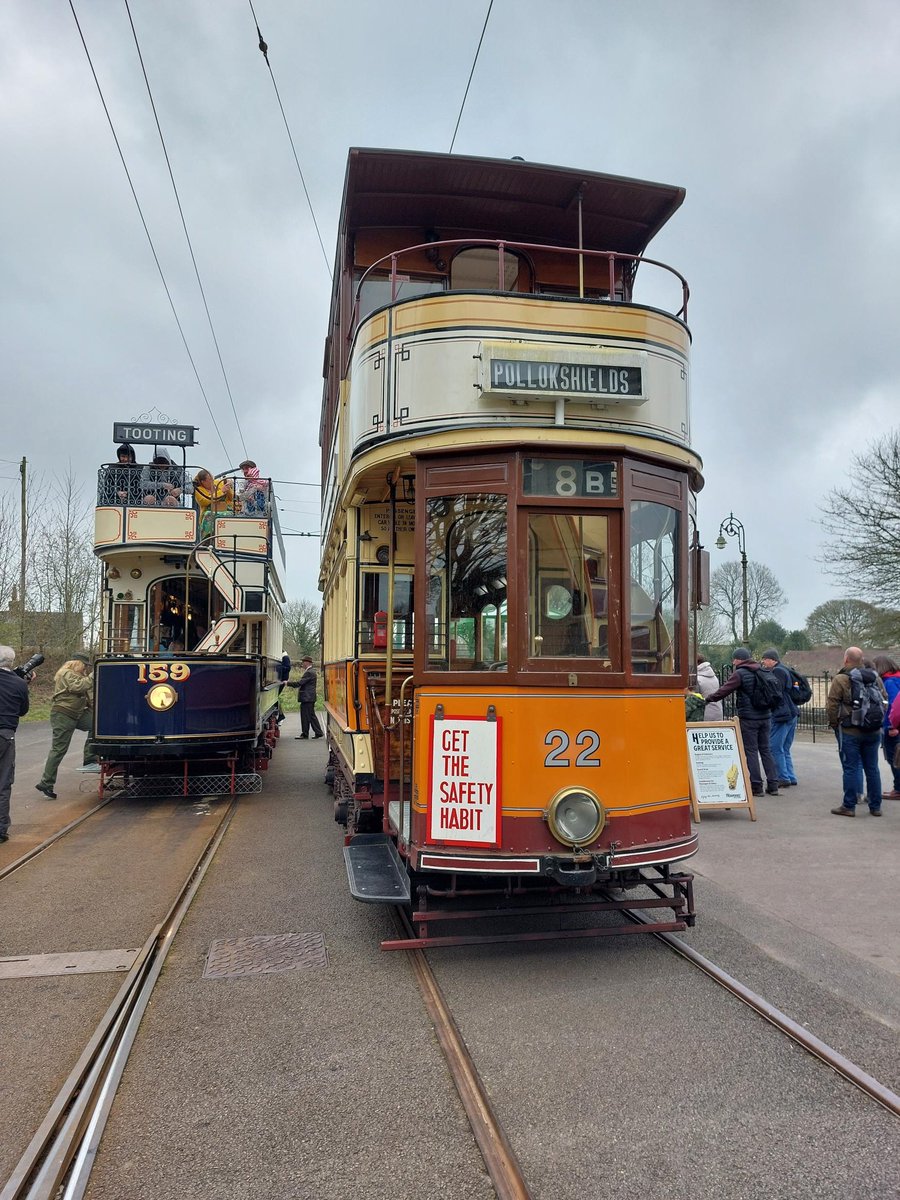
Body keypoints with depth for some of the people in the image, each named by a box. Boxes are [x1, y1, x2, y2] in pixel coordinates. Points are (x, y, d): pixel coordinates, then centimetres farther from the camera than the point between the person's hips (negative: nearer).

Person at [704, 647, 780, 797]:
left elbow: (723, 691, -12)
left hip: (748, 718, -7)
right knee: (766, 750, 12)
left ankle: (756, 786, 1)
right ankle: (773, 785, 12)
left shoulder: (739, 674, -9)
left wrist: (708, 698, -1)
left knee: (751, 751, 0)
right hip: (764, 717, 7)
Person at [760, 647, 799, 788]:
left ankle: (783, 778, -5)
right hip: (792, 714, 10)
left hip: (781, 715, -10)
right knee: (785, 749, 14)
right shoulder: (785, 670, 18)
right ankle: (791, 778, 15)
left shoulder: (777, 671, -12)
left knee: (775, 748, -5)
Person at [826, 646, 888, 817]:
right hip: (873, 732, 5)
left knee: (851, 769, 0)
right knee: (872, 768, 11)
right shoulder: (876, 678, 7)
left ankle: (849, 806, 4)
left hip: (849, 732, -5)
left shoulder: (841, 679, -11)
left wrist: (834, 724, 2)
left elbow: (832, 706, -12)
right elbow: (884, 701, 14)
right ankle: (875, 806, 17)